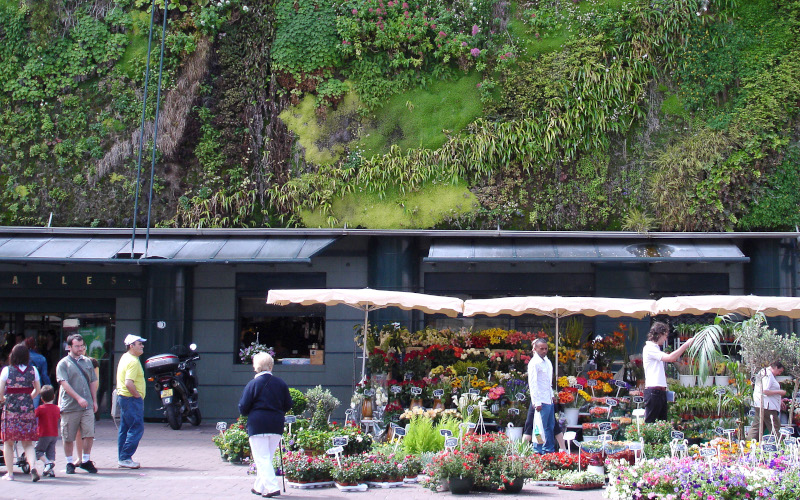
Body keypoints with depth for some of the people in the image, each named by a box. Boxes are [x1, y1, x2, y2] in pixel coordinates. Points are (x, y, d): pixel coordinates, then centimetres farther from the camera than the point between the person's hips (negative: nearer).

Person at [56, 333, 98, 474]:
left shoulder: (87, 362, 15)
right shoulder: (63, 364, -1)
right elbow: (64, 383, -12)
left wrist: (94, 401, 14)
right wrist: (78, 398, -20)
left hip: (87, 406, 4)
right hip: (70, 407, -3)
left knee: (89, 435, -3)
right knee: (68, 438, 4)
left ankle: (85, 460, 11)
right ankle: (69, 463, 17)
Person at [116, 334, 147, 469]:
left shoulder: (124, 357, 15)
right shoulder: (133, 361, -17)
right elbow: (129, 383, -28)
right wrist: (138, 395, -16)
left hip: (123, 397, 11)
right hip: (132, 399, -11)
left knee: (124, 429, 12)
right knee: (137, 428, -8)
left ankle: (122, 458, 16)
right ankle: (125, 458, -8)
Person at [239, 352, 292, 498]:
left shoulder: (253, 384, -7)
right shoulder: (281, 383, 4)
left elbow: (243, 408, -5)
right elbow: (288, 405, 10)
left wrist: (250, 413, 16)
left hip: (258, 425, -4)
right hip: (277, 426, 4)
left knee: (262, 459, -2)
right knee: (268, 458, 15)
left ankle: (272, 487, -13)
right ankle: (260, 487, 23)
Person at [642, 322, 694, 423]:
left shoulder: (656, 349, 22)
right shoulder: (649, 348, -10)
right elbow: (670, 358, -19)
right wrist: (686, 344, -16)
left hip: (661, 391, 10)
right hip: (653, 391, -10)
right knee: (650, 423, -10)